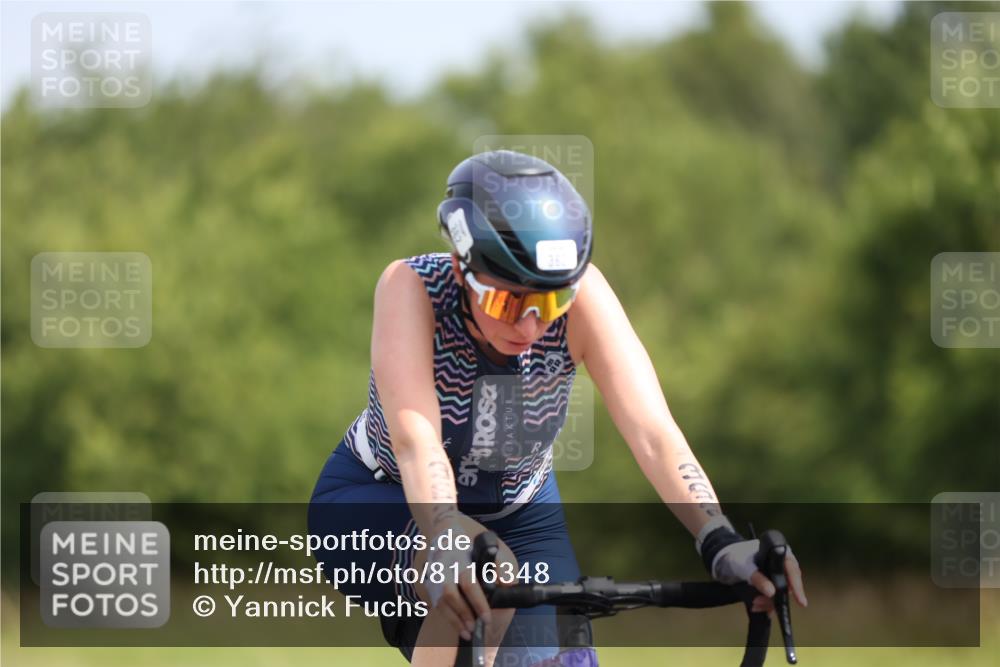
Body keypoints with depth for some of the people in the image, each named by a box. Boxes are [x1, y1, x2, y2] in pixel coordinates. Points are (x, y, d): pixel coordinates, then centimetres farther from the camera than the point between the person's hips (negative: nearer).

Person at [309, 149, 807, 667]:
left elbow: (651, 431, -35)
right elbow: (414, 435, -45)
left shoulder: (579, 294, -25)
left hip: (517, 515, 4)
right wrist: (445, 538, -64)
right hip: (377, 504, -4)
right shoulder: (412, 287, -31)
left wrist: (720, 542, -51)